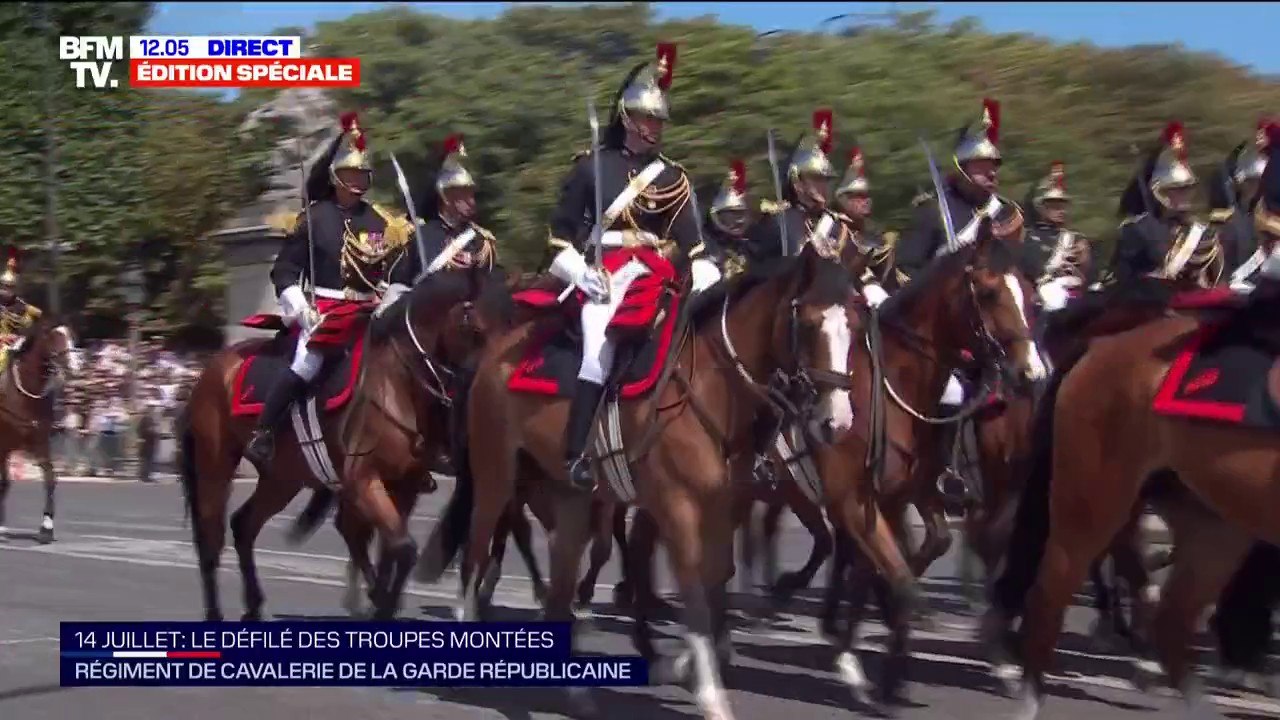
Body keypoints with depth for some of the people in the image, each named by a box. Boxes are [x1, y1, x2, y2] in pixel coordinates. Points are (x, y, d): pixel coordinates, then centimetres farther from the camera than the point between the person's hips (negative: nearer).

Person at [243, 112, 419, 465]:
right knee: (306, 365, -23)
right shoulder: (314, 217, 2)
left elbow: (400, 273, 13)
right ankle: (261, 432, -13)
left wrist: (389, 306, -3)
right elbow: (284, 270, 1)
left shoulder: (382, 222, 12)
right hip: (323, 310, -4)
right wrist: (300, 309, -11)